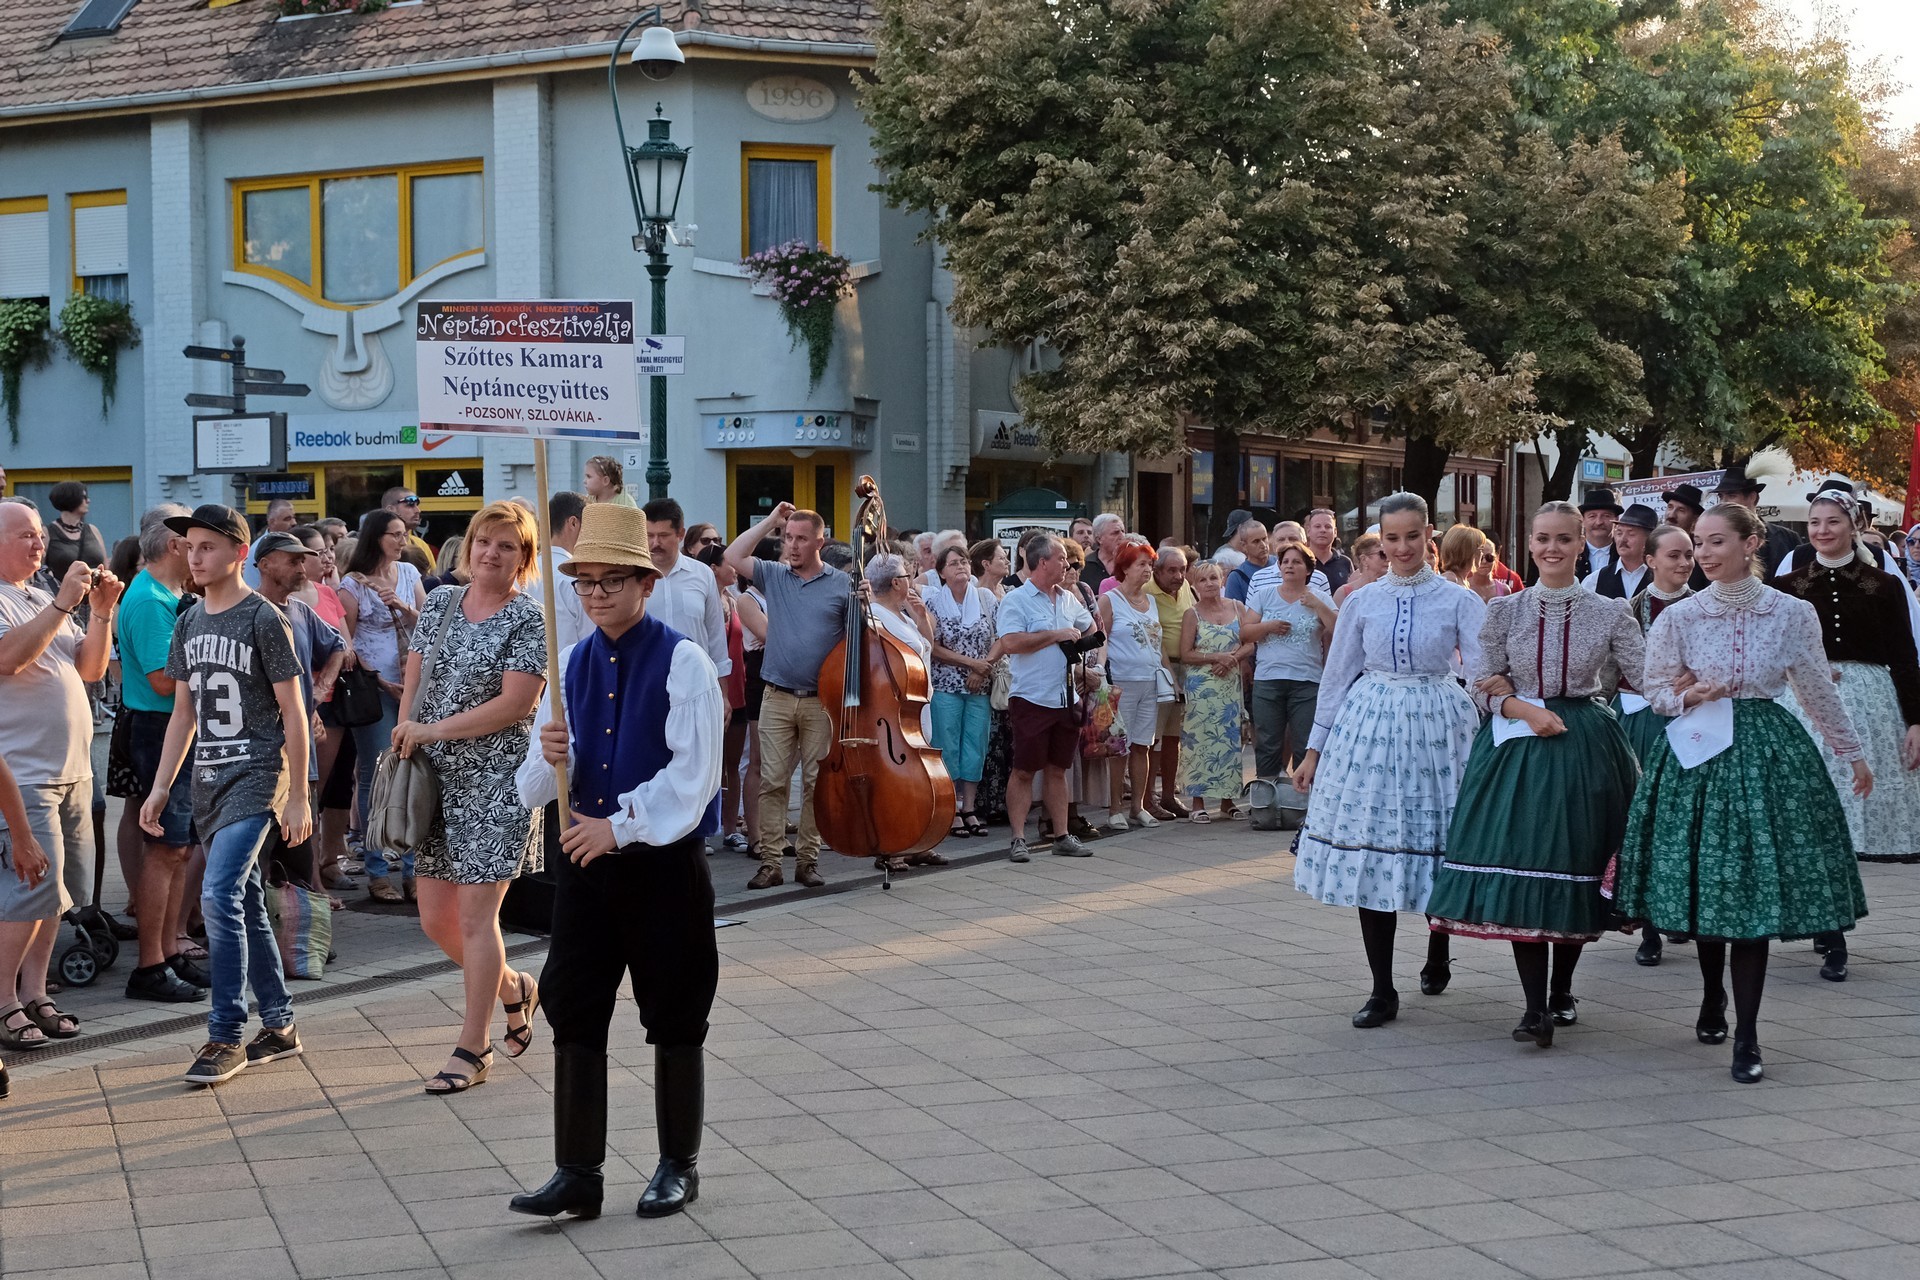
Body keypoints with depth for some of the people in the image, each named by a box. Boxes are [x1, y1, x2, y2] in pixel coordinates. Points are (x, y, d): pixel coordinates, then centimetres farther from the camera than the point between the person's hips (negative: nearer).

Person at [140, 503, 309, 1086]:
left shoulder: (263, 619, -8)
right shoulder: (189, 623, 11)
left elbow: (293, 712, -8)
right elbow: (184, 712, 17)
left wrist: (298, 798, -10)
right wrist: (161, 787, 11)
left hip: (256, 776, -7)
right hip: (209, 780, 7)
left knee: (219, 896, -18)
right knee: (246, 905, 11)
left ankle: (226, 1036, -12)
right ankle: (278, 1027, 20)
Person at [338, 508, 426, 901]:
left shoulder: (409, 573, 11)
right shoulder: (353, 583, -3)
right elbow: (345, 640, -4)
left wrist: (402, 606, -7)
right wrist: (377, 679, -10)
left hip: (412, 686, 5)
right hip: (374, 689, -5)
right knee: (377, 778, -2)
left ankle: (413, 869, 8)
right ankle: (378, 873, 4)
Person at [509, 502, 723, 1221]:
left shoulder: (682, 662, -8)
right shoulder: (571, 665, 9)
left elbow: (693, 775, -15)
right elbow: (533, 789, 8)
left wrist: (619, 824, -18)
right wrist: (551, 756, -14)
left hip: (666, 864, -5)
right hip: (585, 860, 5)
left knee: (674, 1022, 6)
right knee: (574, 1016, 3)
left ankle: (678, 1167, 21)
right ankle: (578, 1174, 10)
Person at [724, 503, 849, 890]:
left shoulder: (843, 584, 3)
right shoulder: (774, 576, 9)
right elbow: (733, 557, 4)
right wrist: (771, 520, 5)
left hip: (821, 700, -1)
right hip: (777, 698, 1)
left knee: (817, 784, 3)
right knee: (772, 782, -1)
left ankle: (808, 859, 11)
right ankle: (769, 861, 2)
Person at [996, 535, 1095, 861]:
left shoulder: (1069, 600, 14)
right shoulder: (1016, 601, -8)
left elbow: (1091, 628, 33)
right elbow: (1010, 642, -23)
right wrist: (1056, 635, -15)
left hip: (1065, 698, 6)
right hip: (1031, 698, -6)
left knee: (1057, 769, 12)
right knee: (1024, 770, -2)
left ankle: (1061, 835, 17)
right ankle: (1018, 839, 1)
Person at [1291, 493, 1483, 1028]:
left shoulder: (1459, 601, 1)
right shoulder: (1363, 601, 7)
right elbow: (1337, 677, 12)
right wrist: (1314, 749, 12)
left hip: (1438, 723, -1)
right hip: (1370, 723, 2)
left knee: (1437, 842, 5)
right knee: (1370, 850, -2)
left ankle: (1437, 959, 35)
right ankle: (1382, 991, 5)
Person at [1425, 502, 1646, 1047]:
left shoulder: (1609, 612, 2)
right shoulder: (1505, 611, 4)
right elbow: (1484, 688, 4)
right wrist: (1527, 710, -11)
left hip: (1586, 746, 0)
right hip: (1519, 746, 0)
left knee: (1577, 868, 7)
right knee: (1519, 867, -9)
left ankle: (1561, 991, 27)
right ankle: (1535, 1006, -6)